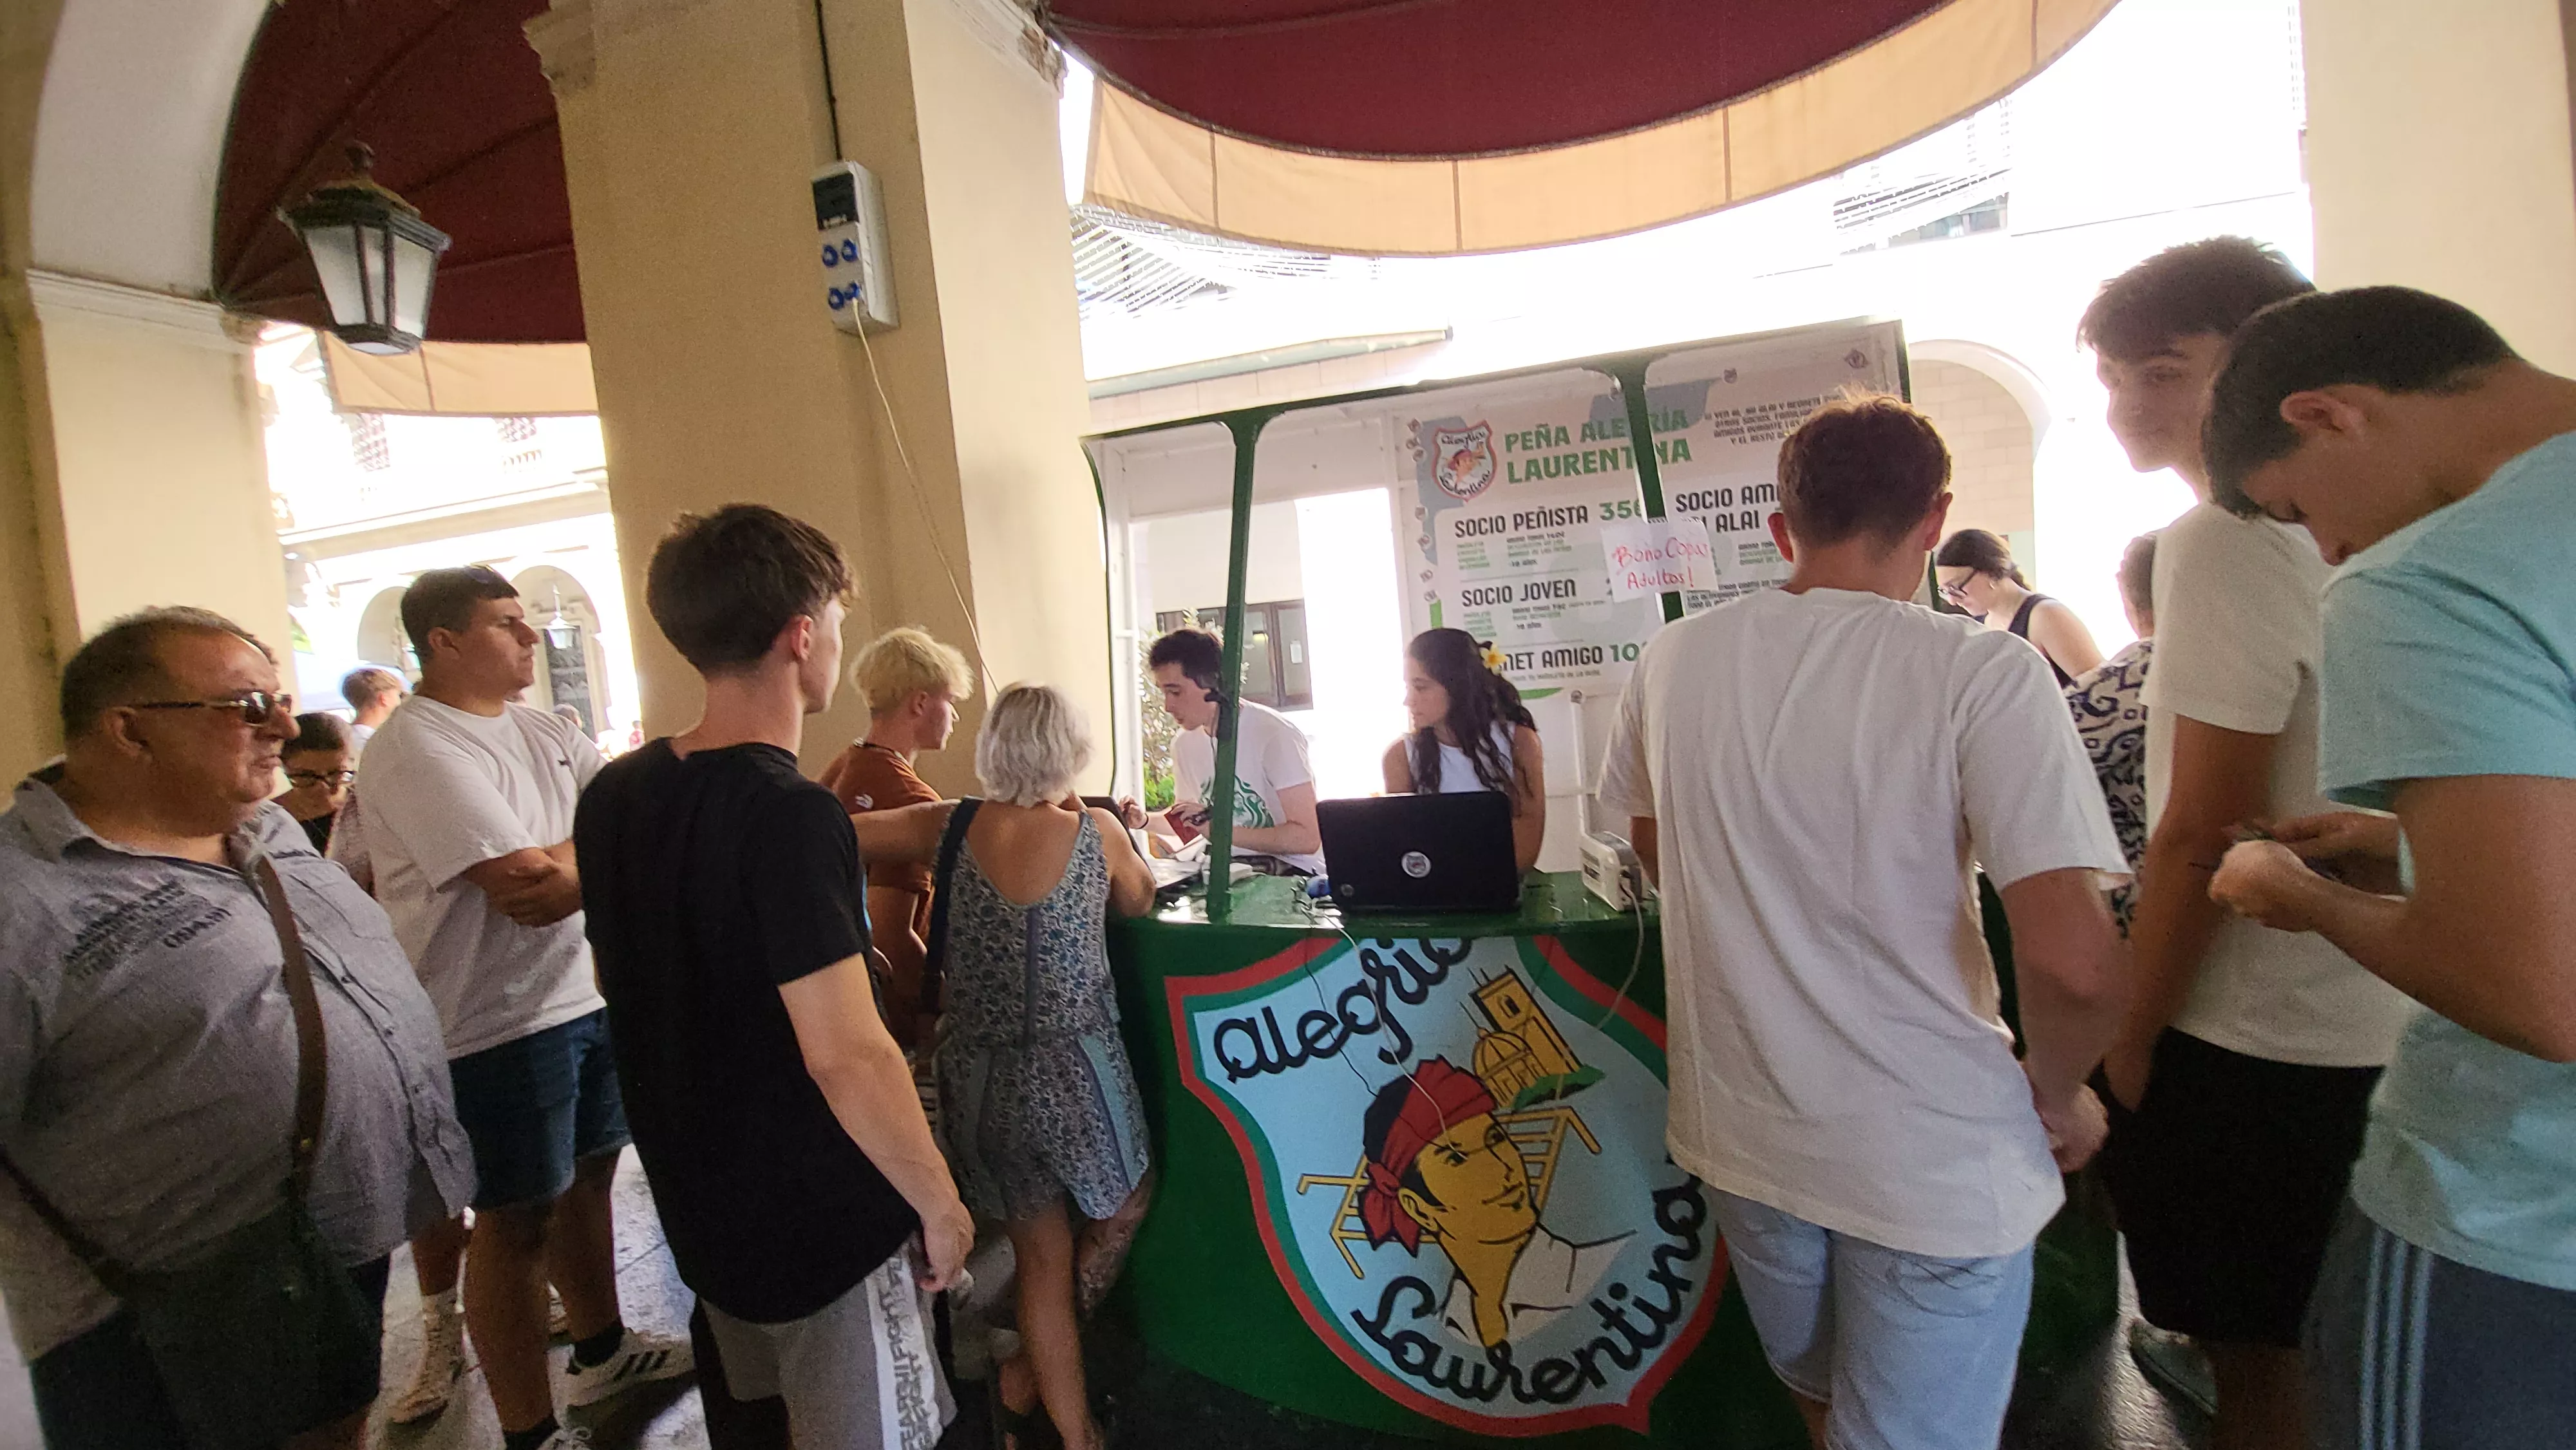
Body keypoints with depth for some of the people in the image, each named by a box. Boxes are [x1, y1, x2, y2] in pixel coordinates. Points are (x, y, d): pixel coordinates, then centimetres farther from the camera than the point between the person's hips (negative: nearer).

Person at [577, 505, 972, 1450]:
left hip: (698, 1198, 8)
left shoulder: (615, 795, -1)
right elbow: (846, 1055, -29)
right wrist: (940, 1202, -16)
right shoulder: (789, 814, -27)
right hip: (825, 1220, -8)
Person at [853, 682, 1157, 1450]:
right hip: (1073, 1069, -3)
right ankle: (1028, 1376, 37)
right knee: (1121, 1211, 27)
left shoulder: (948, 829, -6)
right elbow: (1139, 902, 11)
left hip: (976, 1079, 3)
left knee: (1043, 1256, 21)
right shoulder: (1095, 831, -9)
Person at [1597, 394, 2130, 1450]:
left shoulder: (1672, 662, -5)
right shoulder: (1982, 673, -18)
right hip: (1933, 1164, -4)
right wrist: (2060, 1097, -3)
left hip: (1739, 1131, 5)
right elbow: (2073, 964, -23)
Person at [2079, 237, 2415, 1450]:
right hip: (2361, 1017, 9)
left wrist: (2128, 1042, -13)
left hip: (2252, 1032, -9)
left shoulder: (2227, 539, -18)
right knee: (2294, 1342, 23)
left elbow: (2203, 831, -21)